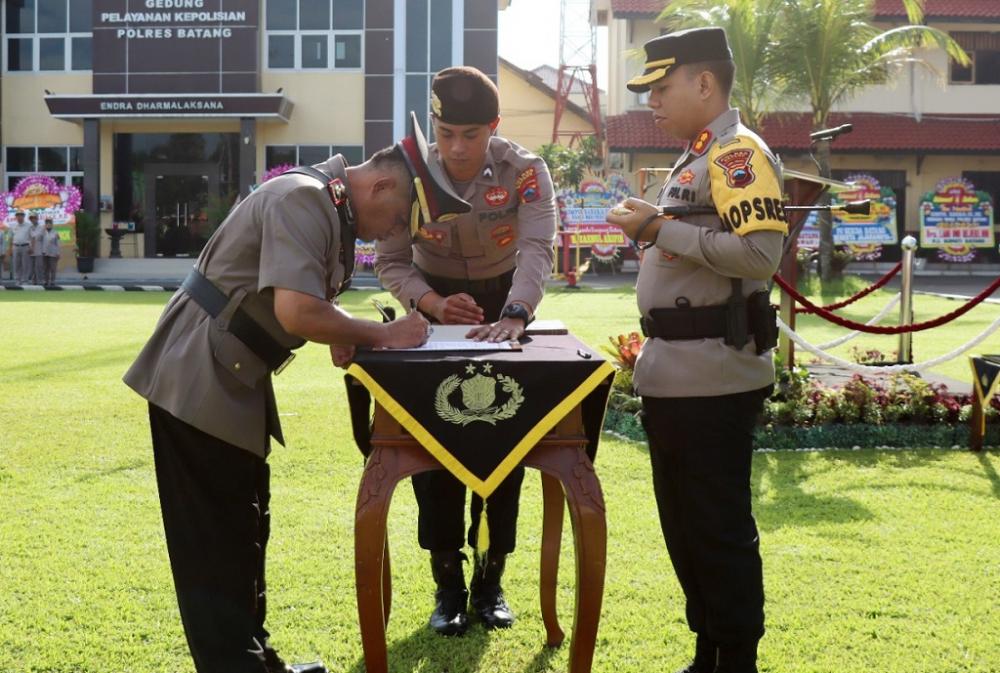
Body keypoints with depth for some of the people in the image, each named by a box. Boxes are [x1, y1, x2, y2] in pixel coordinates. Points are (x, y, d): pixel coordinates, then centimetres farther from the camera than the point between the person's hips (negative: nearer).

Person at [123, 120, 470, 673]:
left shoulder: (333, 208, 9)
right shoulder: (304, 200, -22)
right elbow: (296, 312, -32)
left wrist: (341, 333, 0)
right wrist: (382, 334, -19)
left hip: (232, 383, 10)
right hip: (198, 384, -10)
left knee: (243, 532, 17)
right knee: (216, 544, -4)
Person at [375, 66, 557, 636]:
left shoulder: (525, 172, -22)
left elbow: (537, 249, -34)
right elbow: (391, 261, -15)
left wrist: (514, 316, -52)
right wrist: (433, 304, -34)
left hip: (505, 307, -1)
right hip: (435, 313, 1)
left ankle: (492, 580, 16)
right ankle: (448, 583, 10)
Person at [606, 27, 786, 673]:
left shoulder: (740, 153, -13)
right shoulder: (697, 158, 17)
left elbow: (759, 253, -26)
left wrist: (659, 228, -22)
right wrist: (651, 228, 12)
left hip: (712, 381, -10)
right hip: (674, 374, 10)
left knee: (720, 528, -2)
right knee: (683, 523, 16)